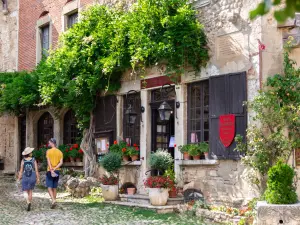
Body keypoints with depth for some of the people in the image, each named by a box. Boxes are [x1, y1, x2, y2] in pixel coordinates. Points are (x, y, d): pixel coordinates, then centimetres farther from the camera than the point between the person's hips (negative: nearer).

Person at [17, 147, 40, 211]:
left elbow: (21, 170, -7)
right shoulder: (34, 160, -7)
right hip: (32, 178, 1)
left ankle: (28, 202, -23)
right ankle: (29, 206, 19)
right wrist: (38, 178, 3)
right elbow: (36, 170, -6)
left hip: (25, 178, -1)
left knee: (25, 191, 6)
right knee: (30, 191, 18)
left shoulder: (23, 161, -8)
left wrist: (19, 178, 3)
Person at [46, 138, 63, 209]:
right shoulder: (60, 152, 7)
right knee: (54, 188, 13)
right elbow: (61, 163, -4)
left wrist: (51, 171, -21)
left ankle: (53, 200, -21)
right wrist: (55, 169, -9)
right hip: (57, 171, 4)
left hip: (50, 171, -4)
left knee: (49, 188, -2)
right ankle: (54, 202, 16)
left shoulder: (48, 151, -5)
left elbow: (49, 162, -15)